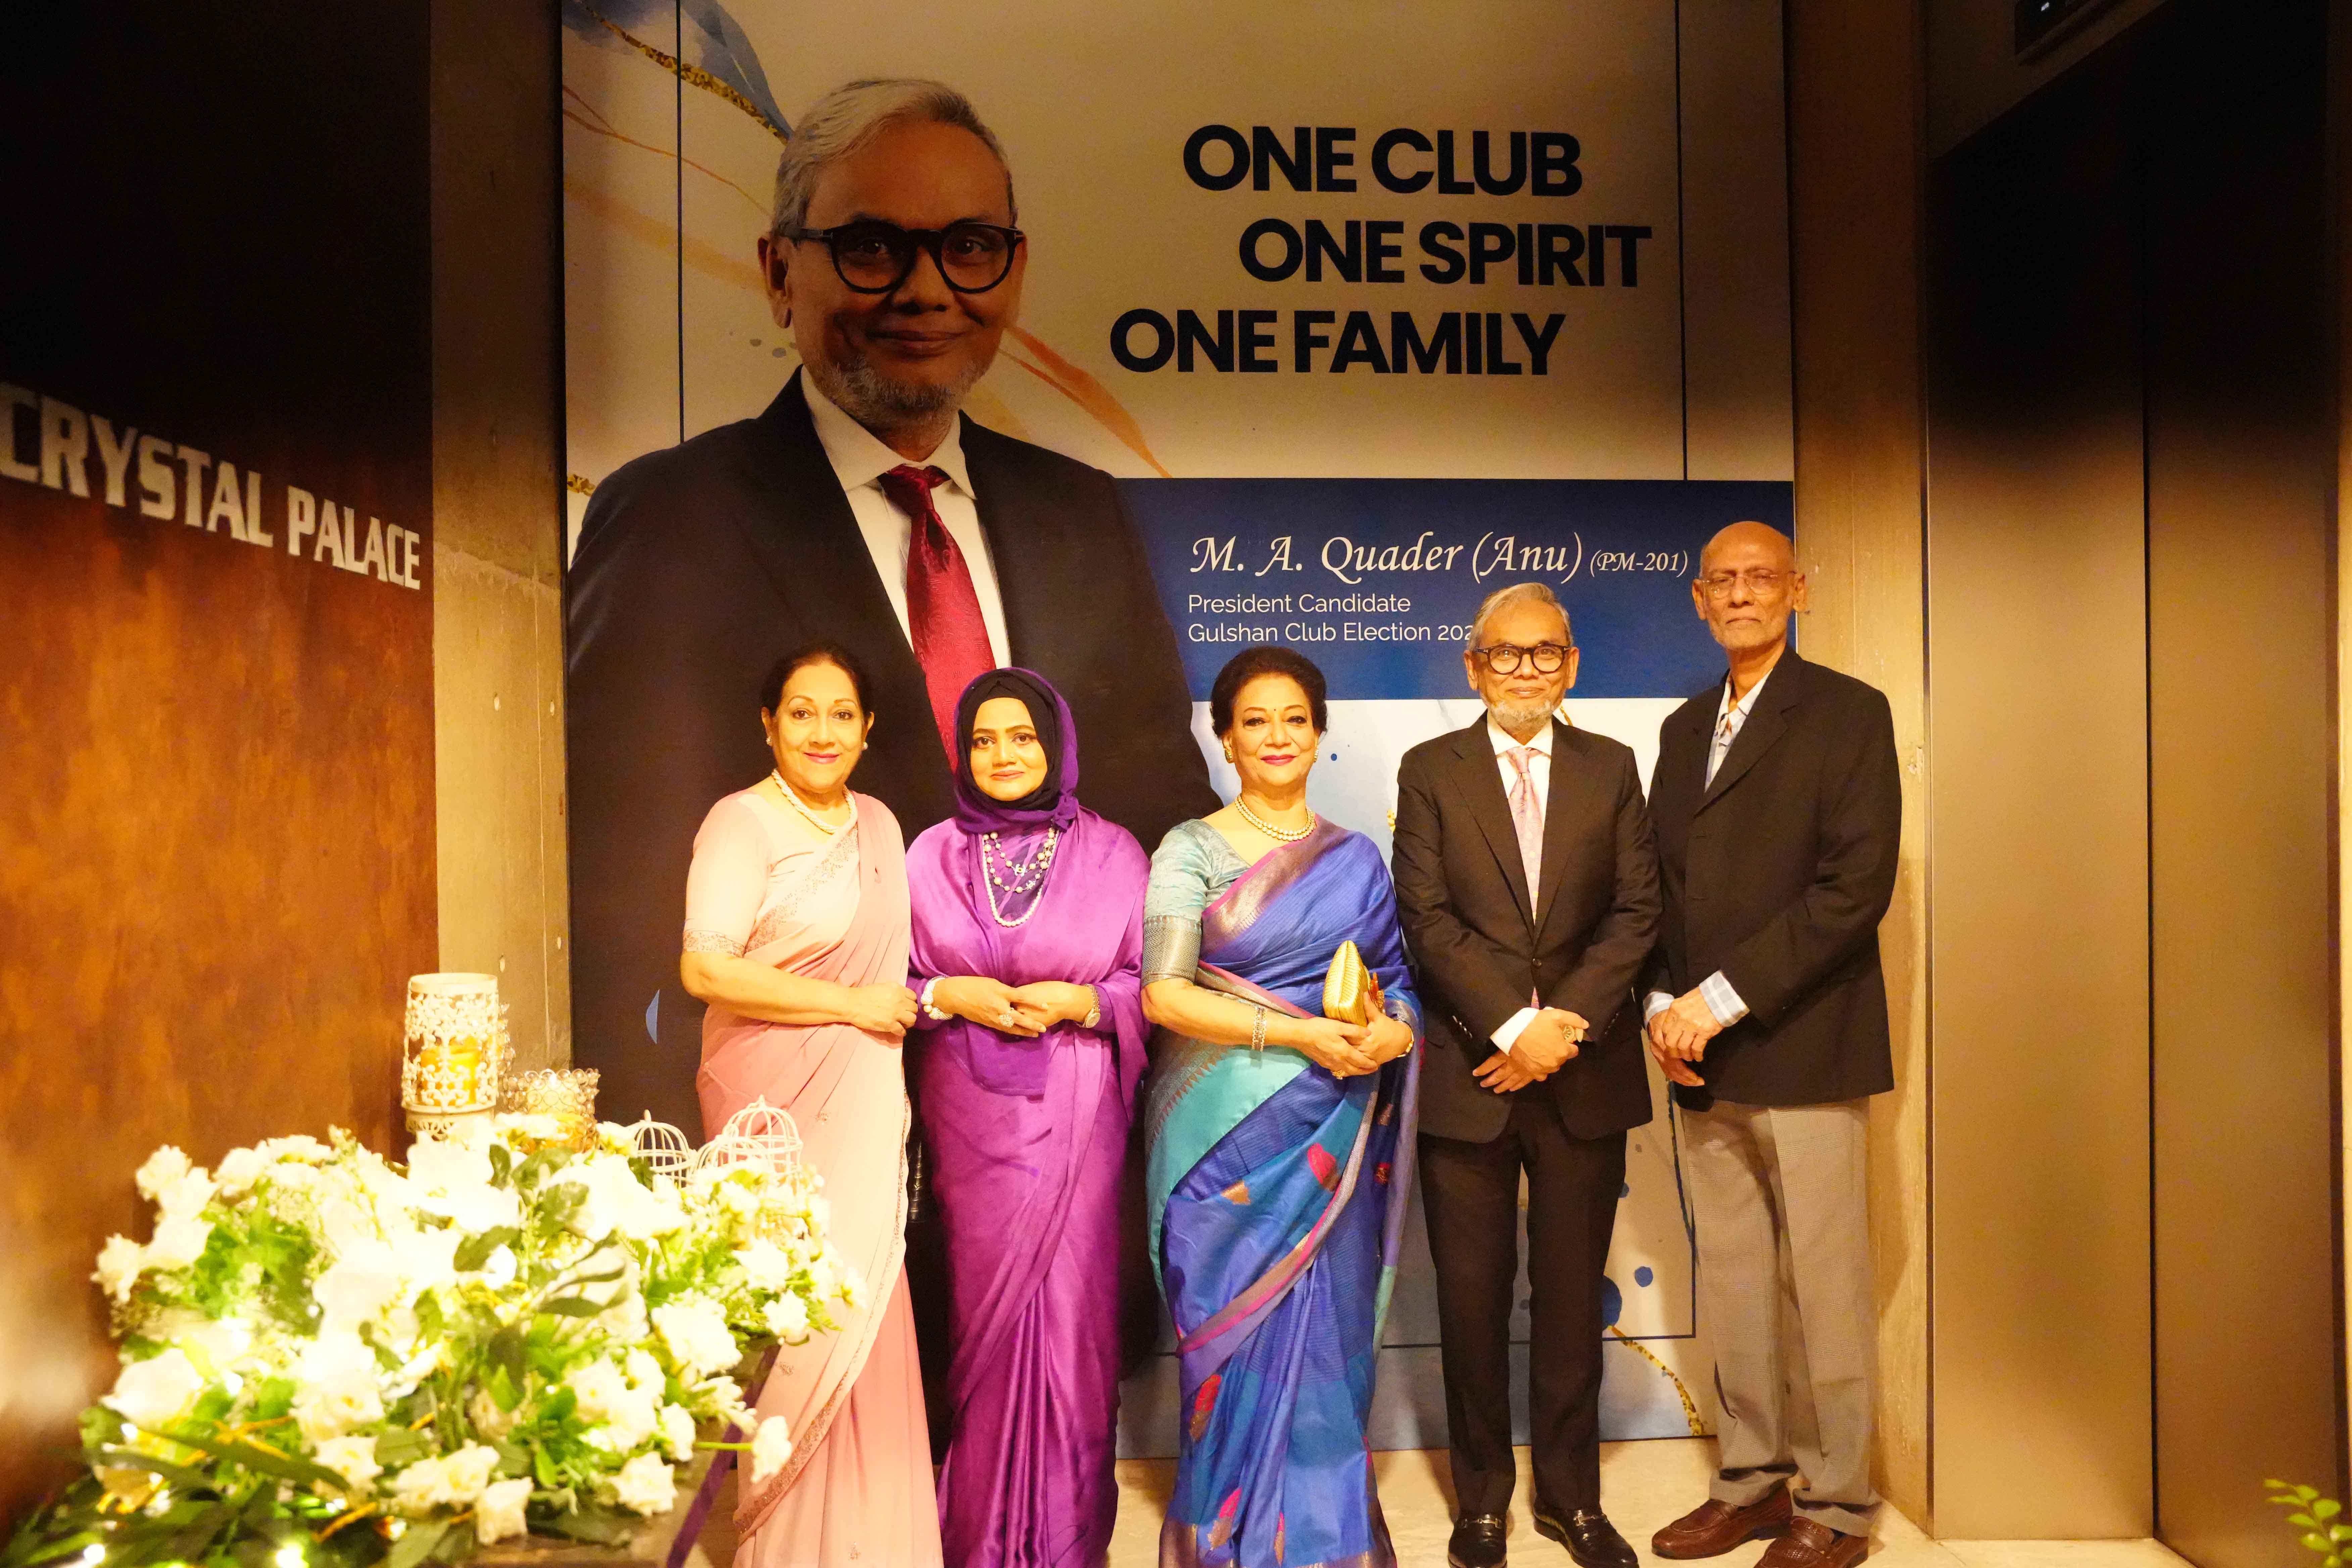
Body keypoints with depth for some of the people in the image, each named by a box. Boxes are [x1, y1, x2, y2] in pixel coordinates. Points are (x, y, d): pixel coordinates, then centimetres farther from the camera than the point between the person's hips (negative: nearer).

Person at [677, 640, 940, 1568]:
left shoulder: (878, 825, 12)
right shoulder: (743, 822, -9)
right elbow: (706, 969, -19)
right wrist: (851, 1006, -16)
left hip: (865, 1109, 6)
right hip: (777, 1107, -6)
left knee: (865, 1307, 9)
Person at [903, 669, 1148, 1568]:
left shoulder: (1111, 853, 4)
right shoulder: (933, 856, 7)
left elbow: (1151, 984, 5)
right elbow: (893, 985, 8)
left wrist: (1082, 1002, -12)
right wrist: (952, 996, -10)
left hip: (1077, 1118, -1)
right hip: (970, 1121, 1)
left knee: (1073, 1308, 0)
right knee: (982, 1308, 4)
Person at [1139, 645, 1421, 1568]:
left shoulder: (1357, 859, 11)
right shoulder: (1191, 851, -1)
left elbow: (1396, 980, 13)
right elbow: (1163, 994, -10)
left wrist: (1395, 1028, -10)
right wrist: (1298, 1033, -17)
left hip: (1334, 1137, 3)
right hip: (1226, 1136, -3)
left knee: (1328, 1335, 6)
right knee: (1241, 1336, 3)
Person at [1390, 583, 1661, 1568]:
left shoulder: (1611, 768, 9)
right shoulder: (1431, 771, 3)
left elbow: (1635, 912, 1)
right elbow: (1427, 919, -6)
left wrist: (1564, 1023, -11)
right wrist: (1515, 1027, -14)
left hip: (1583, 1076, 2)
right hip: (1467, 1075, -1)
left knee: (1573, 1293, 11)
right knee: (1473, 1296, 7)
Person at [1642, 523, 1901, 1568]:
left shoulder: (1848, 714, -3)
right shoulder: (1684, 729, 17)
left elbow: (1857, 884, -13)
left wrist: (1724, 996, -16)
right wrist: (1664, 1003, 2)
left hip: (1805, 1050, -5)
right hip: (1705, 1058, 6)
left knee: (1824, 1286, 2)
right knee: (1730, 1284, 12)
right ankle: (1751, 1483, 26)